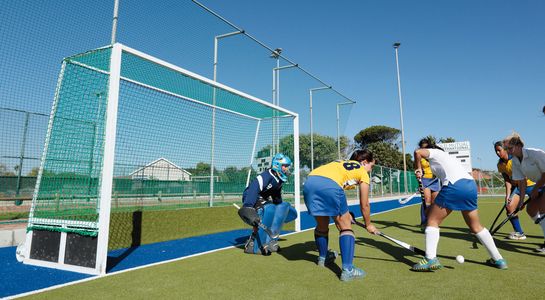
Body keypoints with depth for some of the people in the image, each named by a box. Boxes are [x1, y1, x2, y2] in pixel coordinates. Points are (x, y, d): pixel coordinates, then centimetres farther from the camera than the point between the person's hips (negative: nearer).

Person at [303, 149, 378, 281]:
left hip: (309, 182, 7)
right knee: (346, 226, 11)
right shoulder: (363, 172, 20)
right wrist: (368, 225, 38)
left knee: (322, 224, 26)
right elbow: (364, 205, 23)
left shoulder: (341, 163, 36)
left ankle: (323, 257, 46)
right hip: (329, 185, -6)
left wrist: (344, 214, 44)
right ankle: (347, 269, 4)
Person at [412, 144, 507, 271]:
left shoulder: (433, 152, 16)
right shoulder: (447, 156, 36)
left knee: (432, 221, 0)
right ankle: (498, 259, 30)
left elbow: (418, 152, -6)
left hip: (454, 185, -8)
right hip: (471, 185, 8)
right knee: (476, 226, 23)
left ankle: (430, 259, -8)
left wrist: (418, 169, 7)